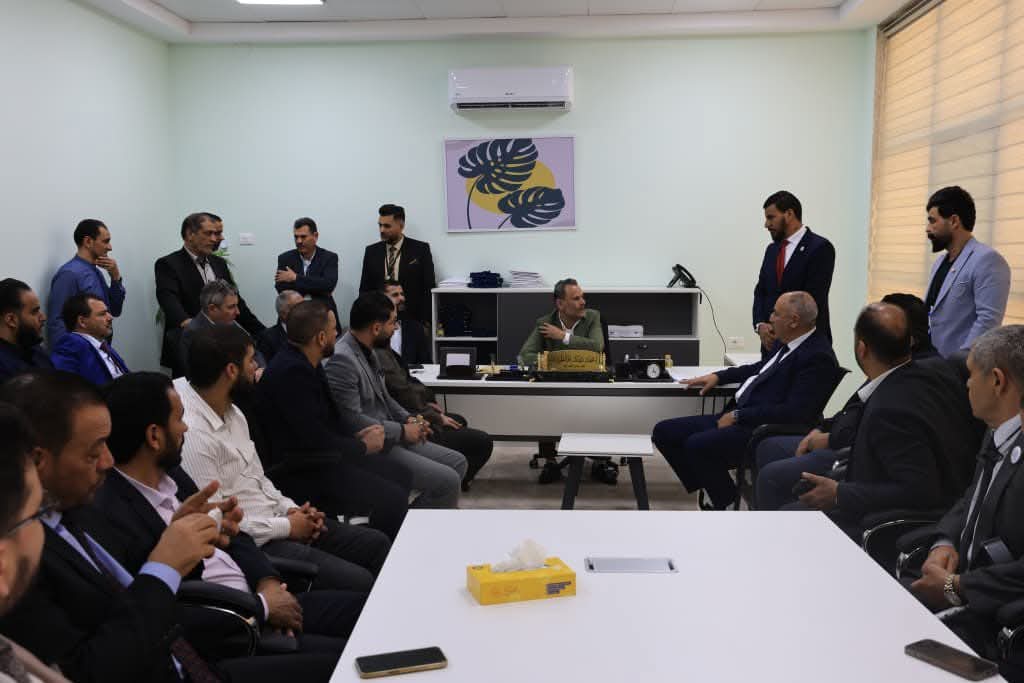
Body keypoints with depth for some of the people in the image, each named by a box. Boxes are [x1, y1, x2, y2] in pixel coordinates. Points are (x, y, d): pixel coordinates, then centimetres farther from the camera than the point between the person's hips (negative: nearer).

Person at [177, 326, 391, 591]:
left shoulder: (232, 412, 9)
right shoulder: (192, 433, -21)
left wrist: (290, 508, 3)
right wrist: (286, 526, -15)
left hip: (276, 518, 10)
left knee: (378, 544, 4)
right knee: (358, 582, -20)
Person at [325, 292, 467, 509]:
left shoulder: (367, 352, 9)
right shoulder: (341, 360, -22)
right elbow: (353, 421, -25)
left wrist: (408, 419, 5)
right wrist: (402, 431, -15)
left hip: (389, 437, 10)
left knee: (458, 462, 7)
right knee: (447, 480, -17)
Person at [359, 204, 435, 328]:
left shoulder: (420, 249, -1)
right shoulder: (371, 251, 8)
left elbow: (429, 289, -3)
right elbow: (365, 289, 10)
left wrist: (426, 322, -9)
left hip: (412, 319, -2)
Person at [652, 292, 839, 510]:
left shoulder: (818, 357, -15)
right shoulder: (786, 343, 13)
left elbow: (795, 412, -22)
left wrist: (738, 416, -18)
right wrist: (719, 376, 21)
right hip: (739, 416, 10)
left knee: (697, 444, -31)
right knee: (664, 431, 2)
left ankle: (730, 505, -7)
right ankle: (712, 490, 9)